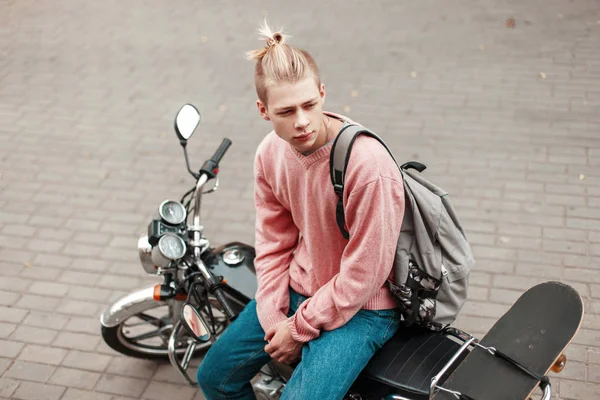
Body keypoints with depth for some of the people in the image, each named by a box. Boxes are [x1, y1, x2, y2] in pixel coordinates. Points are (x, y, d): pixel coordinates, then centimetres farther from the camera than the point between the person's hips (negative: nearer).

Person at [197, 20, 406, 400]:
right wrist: (273, 320, -6)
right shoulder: (271, 153, -7)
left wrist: (299, 329, -14)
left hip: (358, 308, -6)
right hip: (296, 290, 7)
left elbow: (363, 276, -22)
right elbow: (274, 243, 3)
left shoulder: (367, 163, -29)